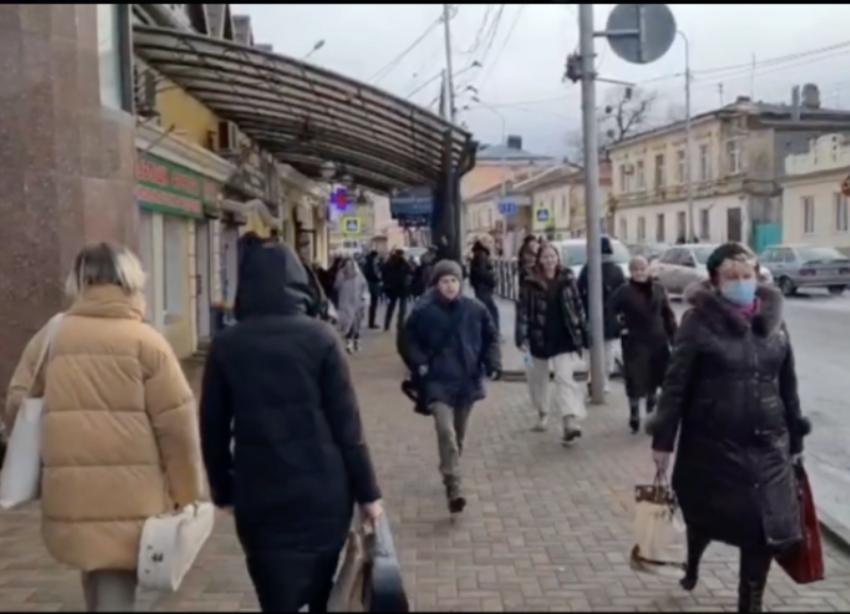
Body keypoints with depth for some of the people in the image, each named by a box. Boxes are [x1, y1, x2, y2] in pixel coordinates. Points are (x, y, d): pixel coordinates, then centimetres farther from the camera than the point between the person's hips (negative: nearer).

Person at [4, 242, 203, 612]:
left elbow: (17, 409, 7)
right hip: (131, 493, -3)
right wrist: (188, 493, 2)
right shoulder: (145, 340, -6)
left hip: (69, 492, 4)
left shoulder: (49, 337, 4)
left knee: (97, 572, 24)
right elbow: (177, 423, -8)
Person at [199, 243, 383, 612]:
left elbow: (213, 430, 4)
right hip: (323, 492, 0)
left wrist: (223, 492, 17)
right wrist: (367, 491, 1)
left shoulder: (225, 346, -1)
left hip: (259, 499, 1)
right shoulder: (319, 338, -6)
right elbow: (347, 424, -6)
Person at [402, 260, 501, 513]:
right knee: (446, 431, -18)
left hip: (468, 381, 3)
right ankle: (453, 488, -16)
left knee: (459, 434, 17)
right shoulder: (423, 312, -9)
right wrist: (420, 365, -11)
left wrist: (493, 364, -3)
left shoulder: (475, 309, -3)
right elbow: (408, 341, 2)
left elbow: (491, 337, 9)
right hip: (438, 382, -3)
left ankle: (451, 477, 40)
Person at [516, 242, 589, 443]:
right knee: (539, 379, 15)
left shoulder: (567, 280, 2)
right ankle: (542, 415, 34)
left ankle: (570, 422, -20)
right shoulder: (530, 284, -6)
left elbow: (578, 307, 8)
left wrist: (584, 334, 6)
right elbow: (523, 311, -8)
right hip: (539, 338, 0)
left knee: (565, 378, -12)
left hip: (564, 338, 0)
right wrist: (522, 338, -17)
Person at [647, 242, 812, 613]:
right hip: (712, 444, -3)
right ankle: (692, 565, 50)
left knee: (766, 528, 2)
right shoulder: (699, 322, -11)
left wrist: (795, 440, 11)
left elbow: (788, 385, 8)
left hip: (767, 446, 3)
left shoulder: (773, 321, 2)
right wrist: (663, 440, -11)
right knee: (705, 516, 17)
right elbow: (676, 383, -10)